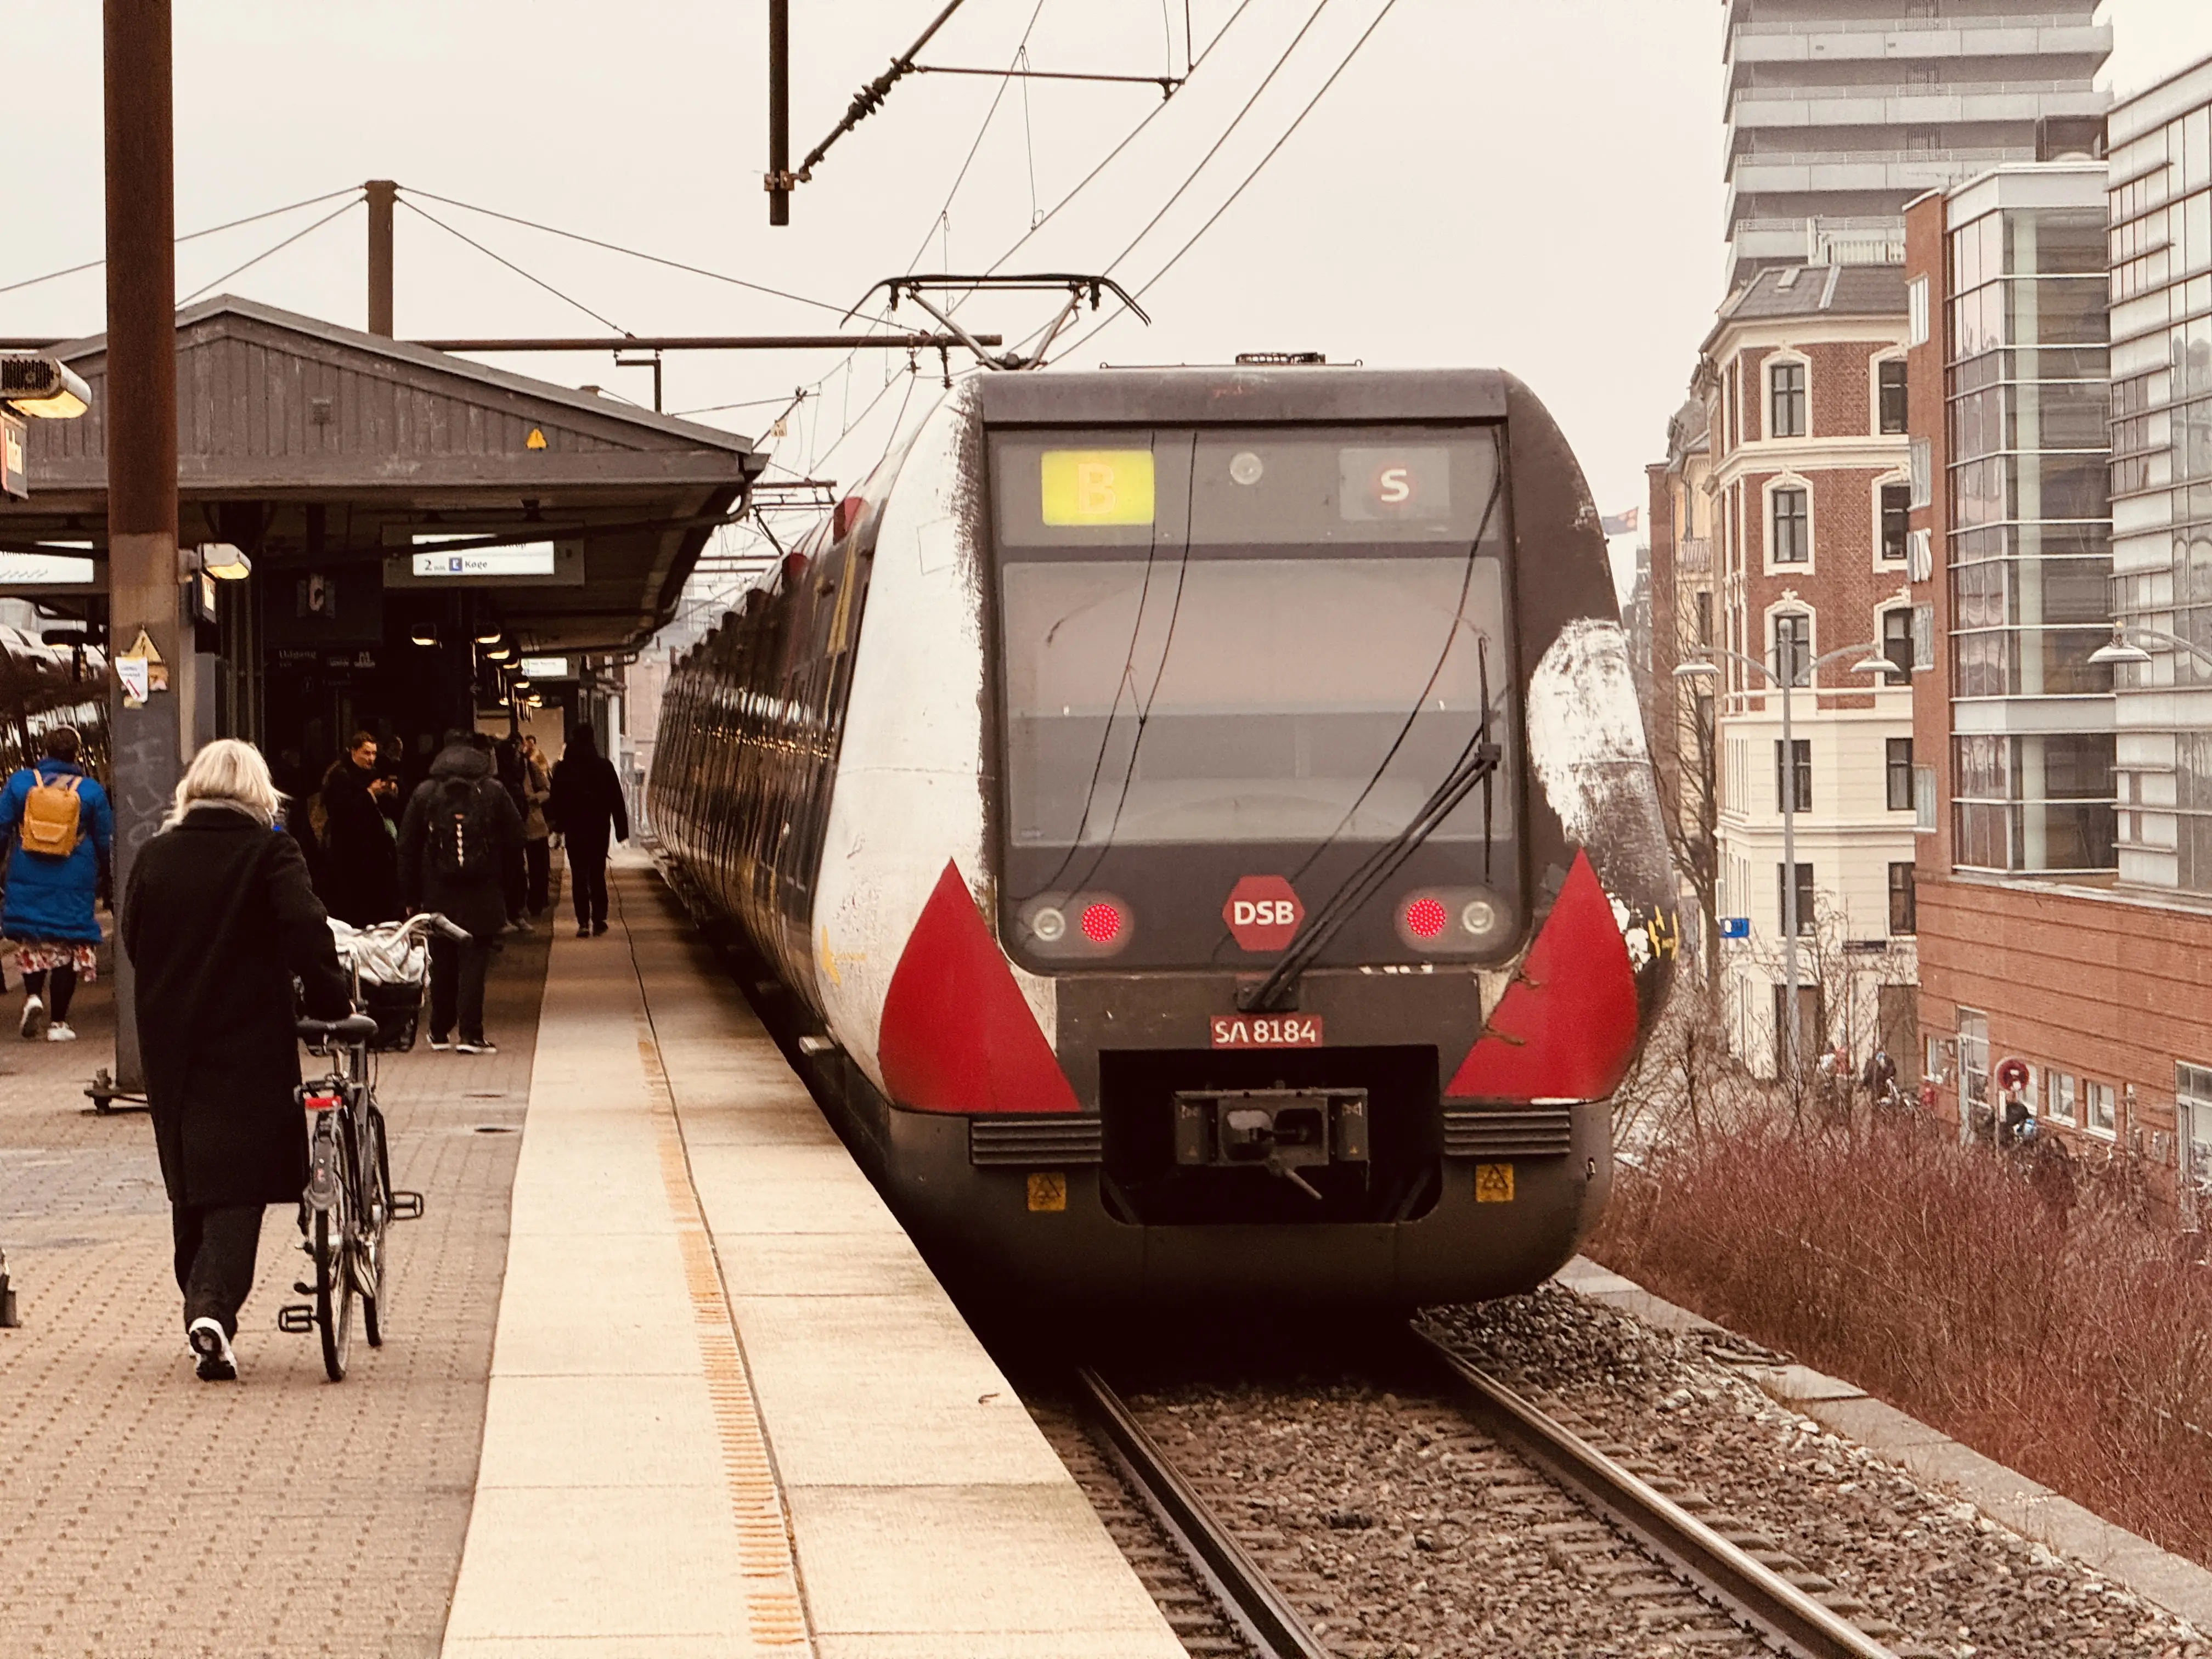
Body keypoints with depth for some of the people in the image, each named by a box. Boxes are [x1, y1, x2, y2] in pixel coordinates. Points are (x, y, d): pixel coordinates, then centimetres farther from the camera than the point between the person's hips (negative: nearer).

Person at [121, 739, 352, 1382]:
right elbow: (307, 933, -17)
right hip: (250, 1042, -4)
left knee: (190, 1183, 18)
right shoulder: (270, 853, -8)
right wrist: (333, 997, -4)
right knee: (238, 1182, -4)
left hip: (170, 1043, 4)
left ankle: (201, 1305, 26)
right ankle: (214, 1305, -22)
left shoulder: (155, 857, 3)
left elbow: (133, 941, 10)